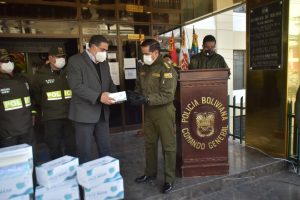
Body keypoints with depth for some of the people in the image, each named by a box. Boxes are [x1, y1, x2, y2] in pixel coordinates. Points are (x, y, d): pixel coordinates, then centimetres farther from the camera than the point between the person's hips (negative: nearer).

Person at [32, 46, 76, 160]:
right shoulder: (40, 74, 0)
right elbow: (35, 94, 11)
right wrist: (45, 105, 12)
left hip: (69, 115, 2)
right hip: (51, 117, -1)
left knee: (72, 146, 9)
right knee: (55, 148, 7)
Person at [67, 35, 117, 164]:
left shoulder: (104, 63, 15)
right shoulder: (75, 60, -8)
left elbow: (109, 83, 19)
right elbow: (76, 86, -18)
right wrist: (98, 96, -25)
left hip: (102, 113, 7)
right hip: (84, 113, -6)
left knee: (106, 149, 13)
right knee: (85, 152, 4)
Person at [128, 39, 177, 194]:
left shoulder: (167, 69, -15)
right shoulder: (144, 68, 8)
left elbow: (167, 96, -22)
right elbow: (139, 87, 17)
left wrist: (146, 99, -28)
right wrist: (134, 94, -6)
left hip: (164, 112, -7)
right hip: (148, 112, 8)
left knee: (168, 146, 4)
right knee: (149, 144, 17)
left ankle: (169, 179, 18)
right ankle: (150, 173, 35)